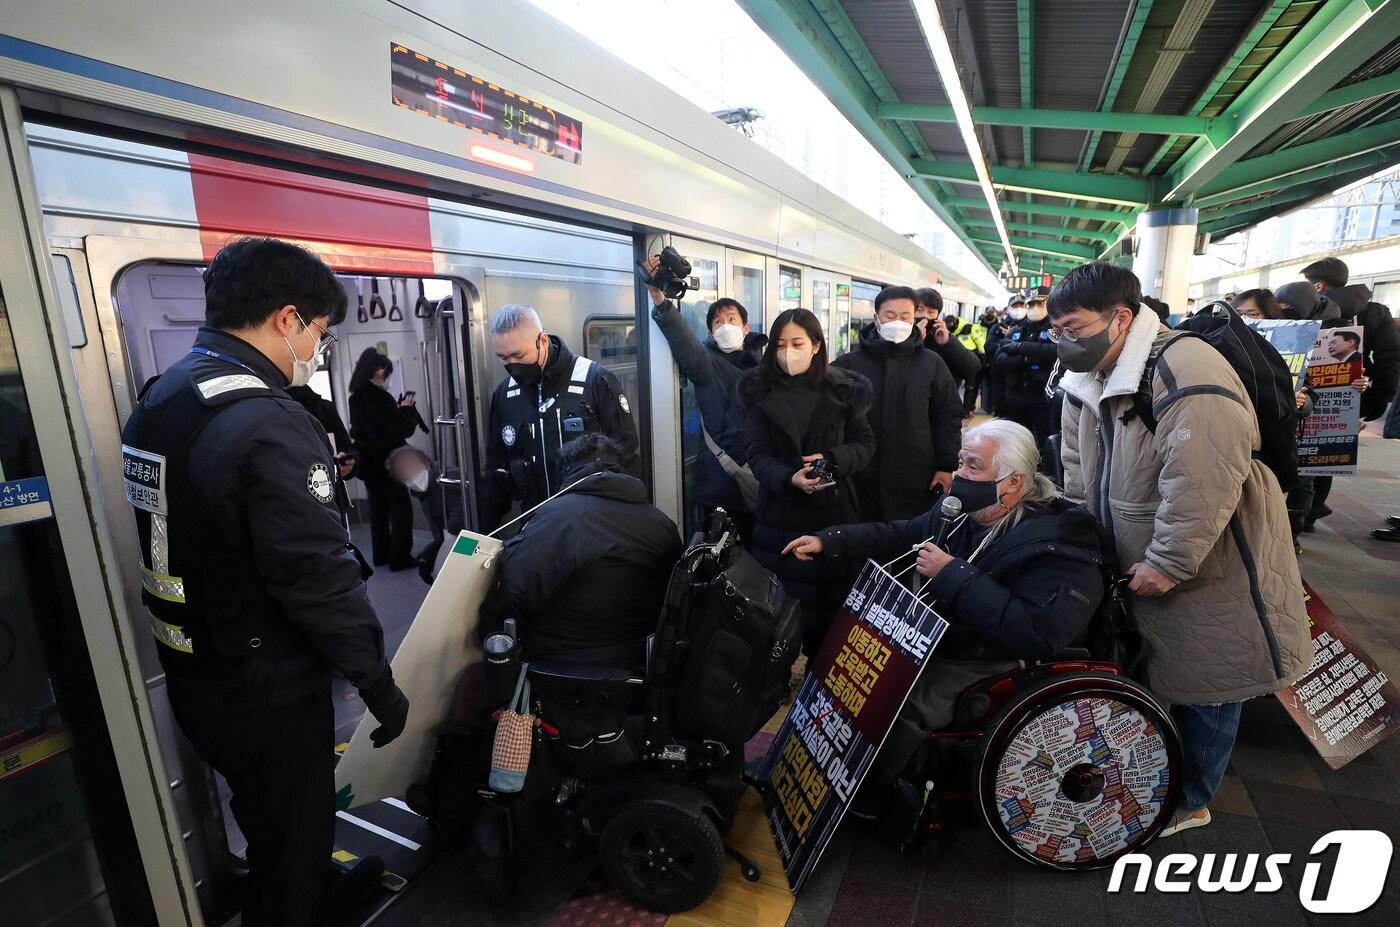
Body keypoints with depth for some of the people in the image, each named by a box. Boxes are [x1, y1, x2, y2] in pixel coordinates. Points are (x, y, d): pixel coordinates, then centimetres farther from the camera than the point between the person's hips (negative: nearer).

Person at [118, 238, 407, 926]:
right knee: (290, 844, 14)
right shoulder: (268, 424, -27)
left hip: (191, 679, 9)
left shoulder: (157, 400, 3)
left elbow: (186, 542, 11)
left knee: (271, 822, 30)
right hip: (265, 690, -9)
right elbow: (322, 577, -28)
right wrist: (378, 683, -17)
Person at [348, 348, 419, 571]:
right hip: (387, 461, -8)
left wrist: (398, 408, 9)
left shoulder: (356, 398, 5)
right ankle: (400, 557, 5)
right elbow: (403, 429, -16)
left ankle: (381, 554, 25)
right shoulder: (380, 397, -20)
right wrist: (407, 408, -2)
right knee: (400, 508, 2)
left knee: (378, 507, 17)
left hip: (368, 461, 8)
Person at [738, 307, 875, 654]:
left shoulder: (843, 388, 1)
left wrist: (833, 459, -16)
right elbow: (758, 454, -7)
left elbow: (865, 442, 5)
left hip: (834, 508, 0)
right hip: (780, 510, 0)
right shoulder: (760, 390, 0)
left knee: (831, 596, 7)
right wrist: (788, 478, -26)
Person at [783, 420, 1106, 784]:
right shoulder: (959, 512, 3)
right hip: (929, 642, 8)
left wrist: (953, 576, -29)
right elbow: (898, 535, 14)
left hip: (994, 670, -8)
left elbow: (1040, 634, -32)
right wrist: (828, 541, 3)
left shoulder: (1056, 546, -19)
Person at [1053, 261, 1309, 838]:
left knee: (1203, 688, 11)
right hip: (1139, 567, 8)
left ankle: (1191, 801, 31)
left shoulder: (1184, 374, -27)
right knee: (1151, 679, 20)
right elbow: (1079, 475, 9)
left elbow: (1201, 485, -32)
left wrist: (1169, 563, -24)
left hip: (1208, 570, -7)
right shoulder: (1086, 381, 2)